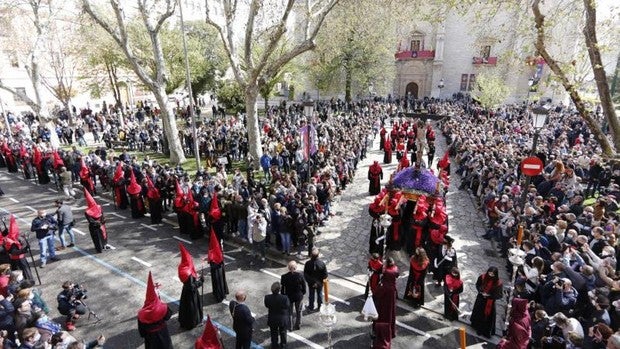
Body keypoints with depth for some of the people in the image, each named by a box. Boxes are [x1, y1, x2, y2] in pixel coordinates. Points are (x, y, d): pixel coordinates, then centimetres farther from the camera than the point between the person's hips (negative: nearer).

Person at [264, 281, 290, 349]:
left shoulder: (267, 297, -25)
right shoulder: (284, 298, -32)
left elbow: (267, 306, -8)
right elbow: (288, 307, -18)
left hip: (272, 319, 1)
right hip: (283, 319, -1)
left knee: (274, 333, 27)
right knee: (283, 332, 27)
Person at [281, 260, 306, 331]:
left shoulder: (284, 277, -21)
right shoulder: (300, 275, -19)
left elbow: (282, 288, -10)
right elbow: (304, 286, -8)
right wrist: (303, 293, 10)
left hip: (289, 297, -1)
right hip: (299, 296, 1)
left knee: (289, 312, 19)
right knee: (298, 311, 22)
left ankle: (290, 327, 30)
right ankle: (298, 325, 37)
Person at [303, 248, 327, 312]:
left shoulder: (308, 264, -25)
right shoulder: (322, 263, -24)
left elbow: (305, 275, -17)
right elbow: (325, 275, -15)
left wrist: (310, 281, -4)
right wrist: (321, 280, 1)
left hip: (311, 283, 0)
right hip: (320, 283, 0)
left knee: (311, 295, 21)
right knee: (319, 294, 23)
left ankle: (311, 307, 39)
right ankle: (320, 306, 41)